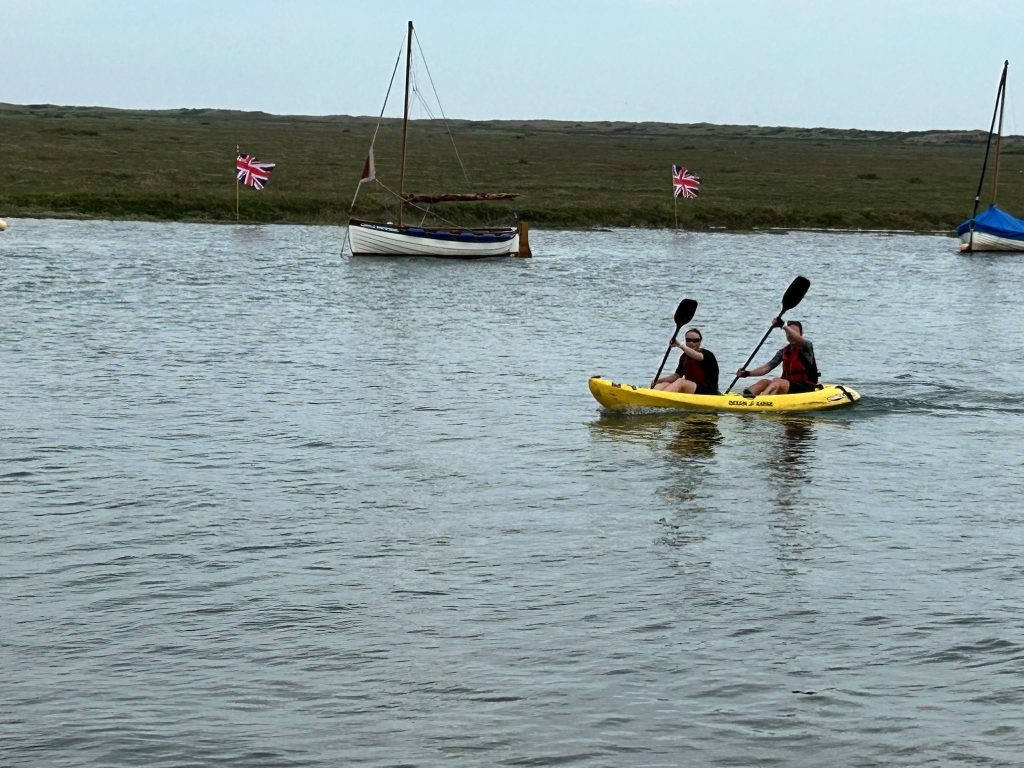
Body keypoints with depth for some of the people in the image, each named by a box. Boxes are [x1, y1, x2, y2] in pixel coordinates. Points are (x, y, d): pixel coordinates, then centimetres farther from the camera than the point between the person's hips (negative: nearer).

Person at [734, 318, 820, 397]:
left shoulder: (807, 346, -3)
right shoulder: (783, 352, 14)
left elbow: (799, 340, -29)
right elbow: (767, 367, 7)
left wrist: (783, 326, -38)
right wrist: (748, 373, -8)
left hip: (806, 388, -7)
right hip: (788, 387, 7)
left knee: (777, 382, -31)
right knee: (764, 382, -16)